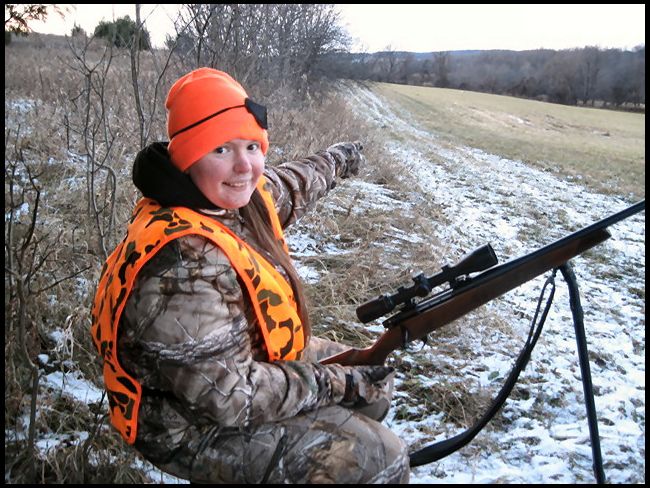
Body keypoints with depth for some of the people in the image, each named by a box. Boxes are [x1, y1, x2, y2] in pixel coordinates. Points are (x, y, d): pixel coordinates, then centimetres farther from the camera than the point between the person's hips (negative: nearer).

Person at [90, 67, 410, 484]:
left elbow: (292, 185, 16)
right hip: (197, 425, -9)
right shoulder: (183, 262, -35)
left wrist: (339, 159, 34)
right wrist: (338, 384, -22)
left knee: (376, 379, 19)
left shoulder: (241, 197, -8)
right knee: (377, 459, -18)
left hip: (254, 358, 9)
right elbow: (230, 396, -32)